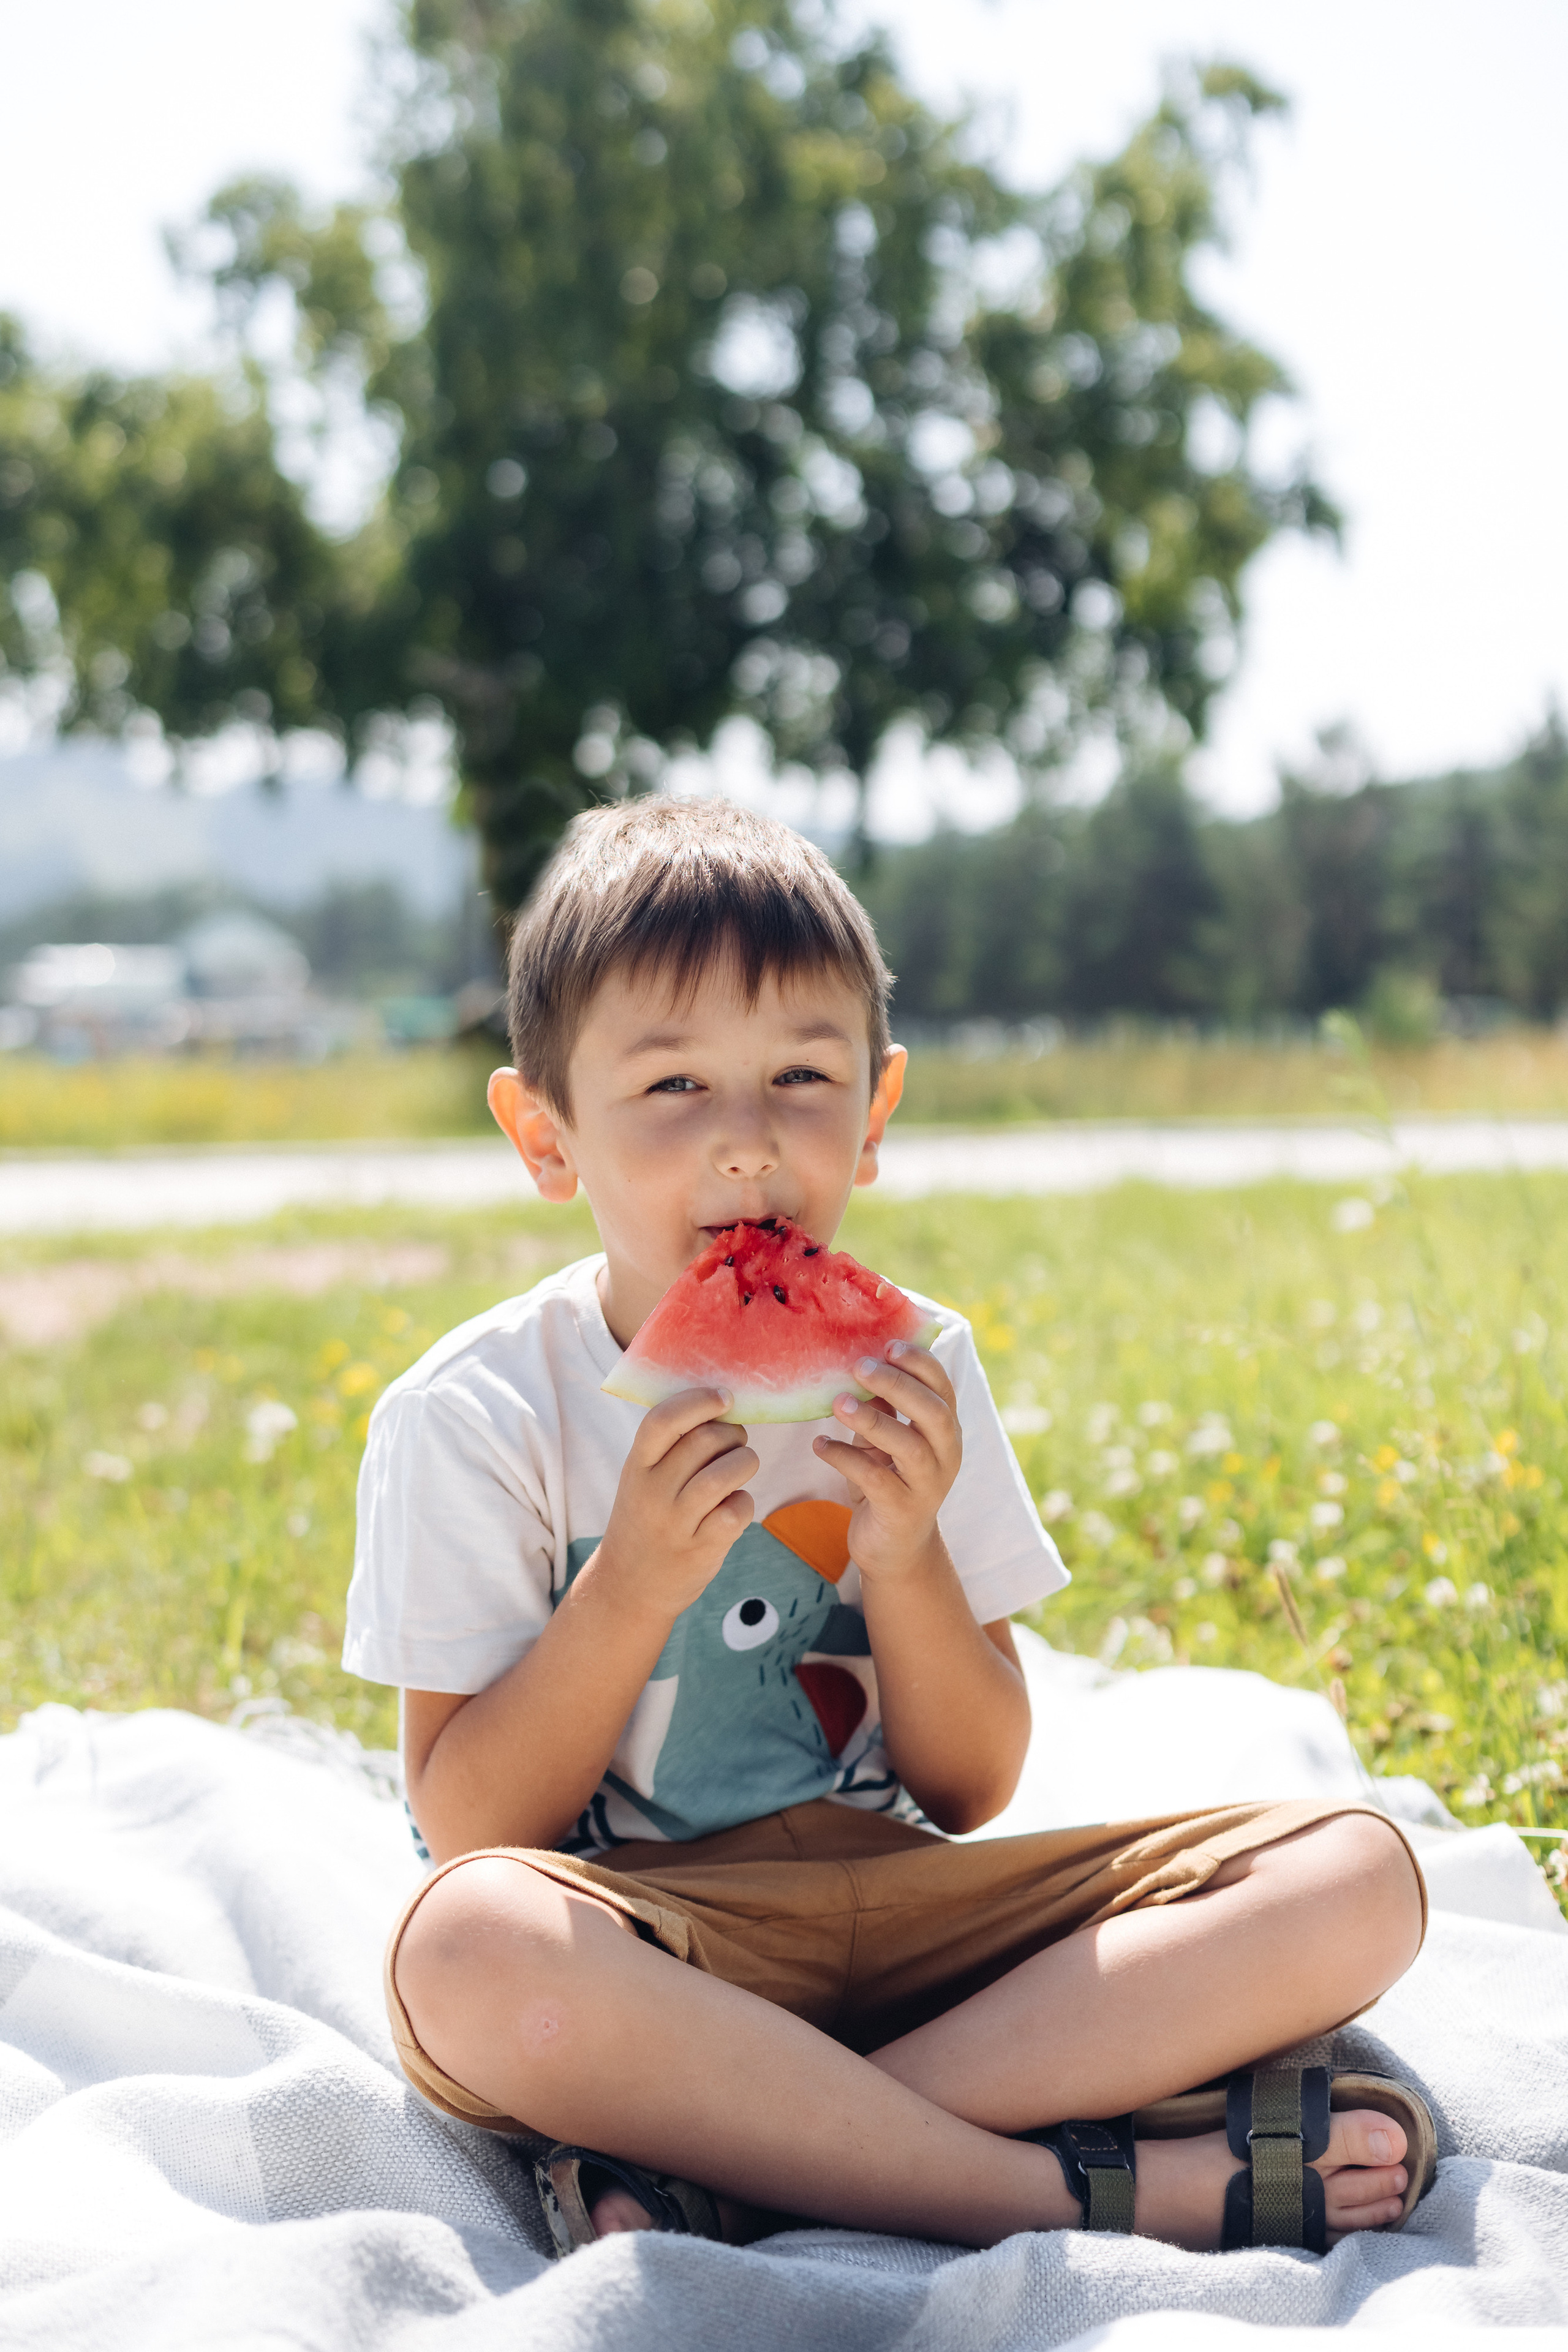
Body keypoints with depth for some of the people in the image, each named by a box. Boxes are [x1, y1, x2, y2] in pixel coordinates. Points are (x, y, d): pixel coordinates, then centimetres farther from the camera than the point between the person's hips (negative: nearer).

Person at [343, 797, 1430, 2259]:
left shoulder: (906, 1374, 4)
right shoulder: (473, 1416, -7)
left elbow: (972, 1794, 5)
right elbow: (469, 1830, -10)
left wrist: (906, 1555, -13)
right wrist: (634, 1585, -22)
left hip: (895, 1906, 5)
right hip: (638, 1942, -4)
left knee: (1359, 1873, -14)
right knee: (470, 1947, -40)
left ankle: (715, 2159, -26)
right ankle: (1089, 2189, -27)